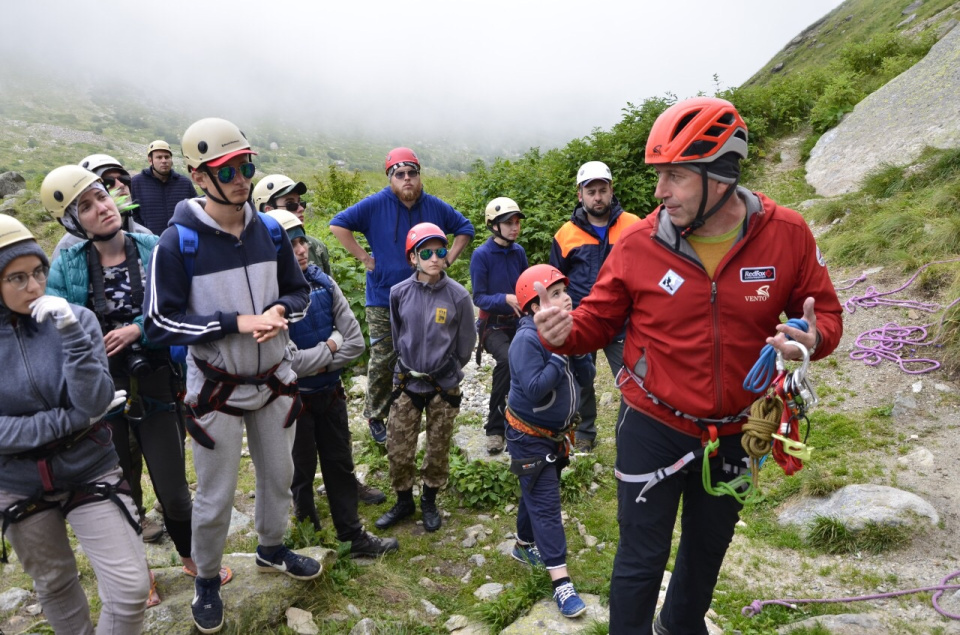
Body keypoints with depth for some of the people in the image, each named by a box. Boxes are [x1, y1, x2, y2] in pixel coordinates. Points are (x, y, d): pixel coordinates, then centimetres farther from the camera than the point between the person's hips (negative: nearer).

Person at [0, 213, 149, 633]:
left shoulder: (75, 318, -12)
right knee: (53, 583, 21)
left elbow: (94, 403, -21)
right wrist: (73, 418, -20)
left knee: (130, 589, -4)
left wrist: (69, 331, -30)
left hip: (89, 472, -1)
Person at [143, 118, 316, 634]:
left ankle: (271, 549, 47)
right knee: (215, 496, 9)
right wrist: (235, 322, -23)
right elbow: (159, 323, -16)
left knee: (278, 475, 21)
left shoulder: (269, 231, -3)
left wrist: (279, 310, -16)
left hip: (275, 379, 5)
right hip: (217, 389, -4)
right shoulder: (178, 242, -17)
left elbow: (300, 291, 7)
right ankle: (207, 581, 35)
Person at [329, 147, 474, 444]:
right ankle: (375, 416, 20)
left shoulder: (435, 207, 2)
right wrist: (363, 257, -11)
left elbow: (465, 228, 15)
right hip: (383, 300, -3)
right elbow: (338, 224, -6)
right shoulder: (375, 205, -8)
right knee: (382, 362, 2)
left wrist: (448, 258, 2)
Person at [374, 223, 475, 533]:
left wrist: (447, 371, 6)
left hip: (444, 385, -1)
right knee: (397, 449, 6)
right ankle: (404, 501, 30)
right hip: (407, 383, 1)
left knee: (438, 449, 13)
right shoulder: (400, 292, -6)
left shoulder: (458, 295, -11)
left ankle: (429, 502, 35)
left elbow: (466, 342, -1)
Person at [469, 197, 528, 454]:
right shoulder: (481, 255, -11)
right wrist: (506, 299, -27)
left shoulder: (519, 251, 3)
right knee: (507, 359, -31)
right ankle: (494, 427, -16)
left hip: (518, 323, 5)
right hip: (493, 325, -5)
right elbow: (479, 297, -12)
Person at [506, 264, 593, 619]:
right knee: (545, 504, -4)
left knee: (537, 494, 22)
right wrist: (560, 352, -29)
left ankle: (524, 546, 43)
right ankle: (561, 582, 0)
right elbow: (534, 389, -32)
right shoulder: (527, 340, -24)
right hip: (530, 437, -8)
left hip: (556, 434, 8)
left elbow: (587, 377, -2)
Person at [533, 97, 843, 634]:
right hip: (654, 428, -3)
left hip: (732, 433, 3)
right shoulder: (640, 244, -16)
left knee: (708, 548, 26)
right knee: (641, 560, 7)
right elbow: (597, 321, -6)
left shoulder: (786, 234, -13)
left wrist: (813, 338, -24)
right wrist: (564, 333, -27)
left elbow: (826, 312, -1)